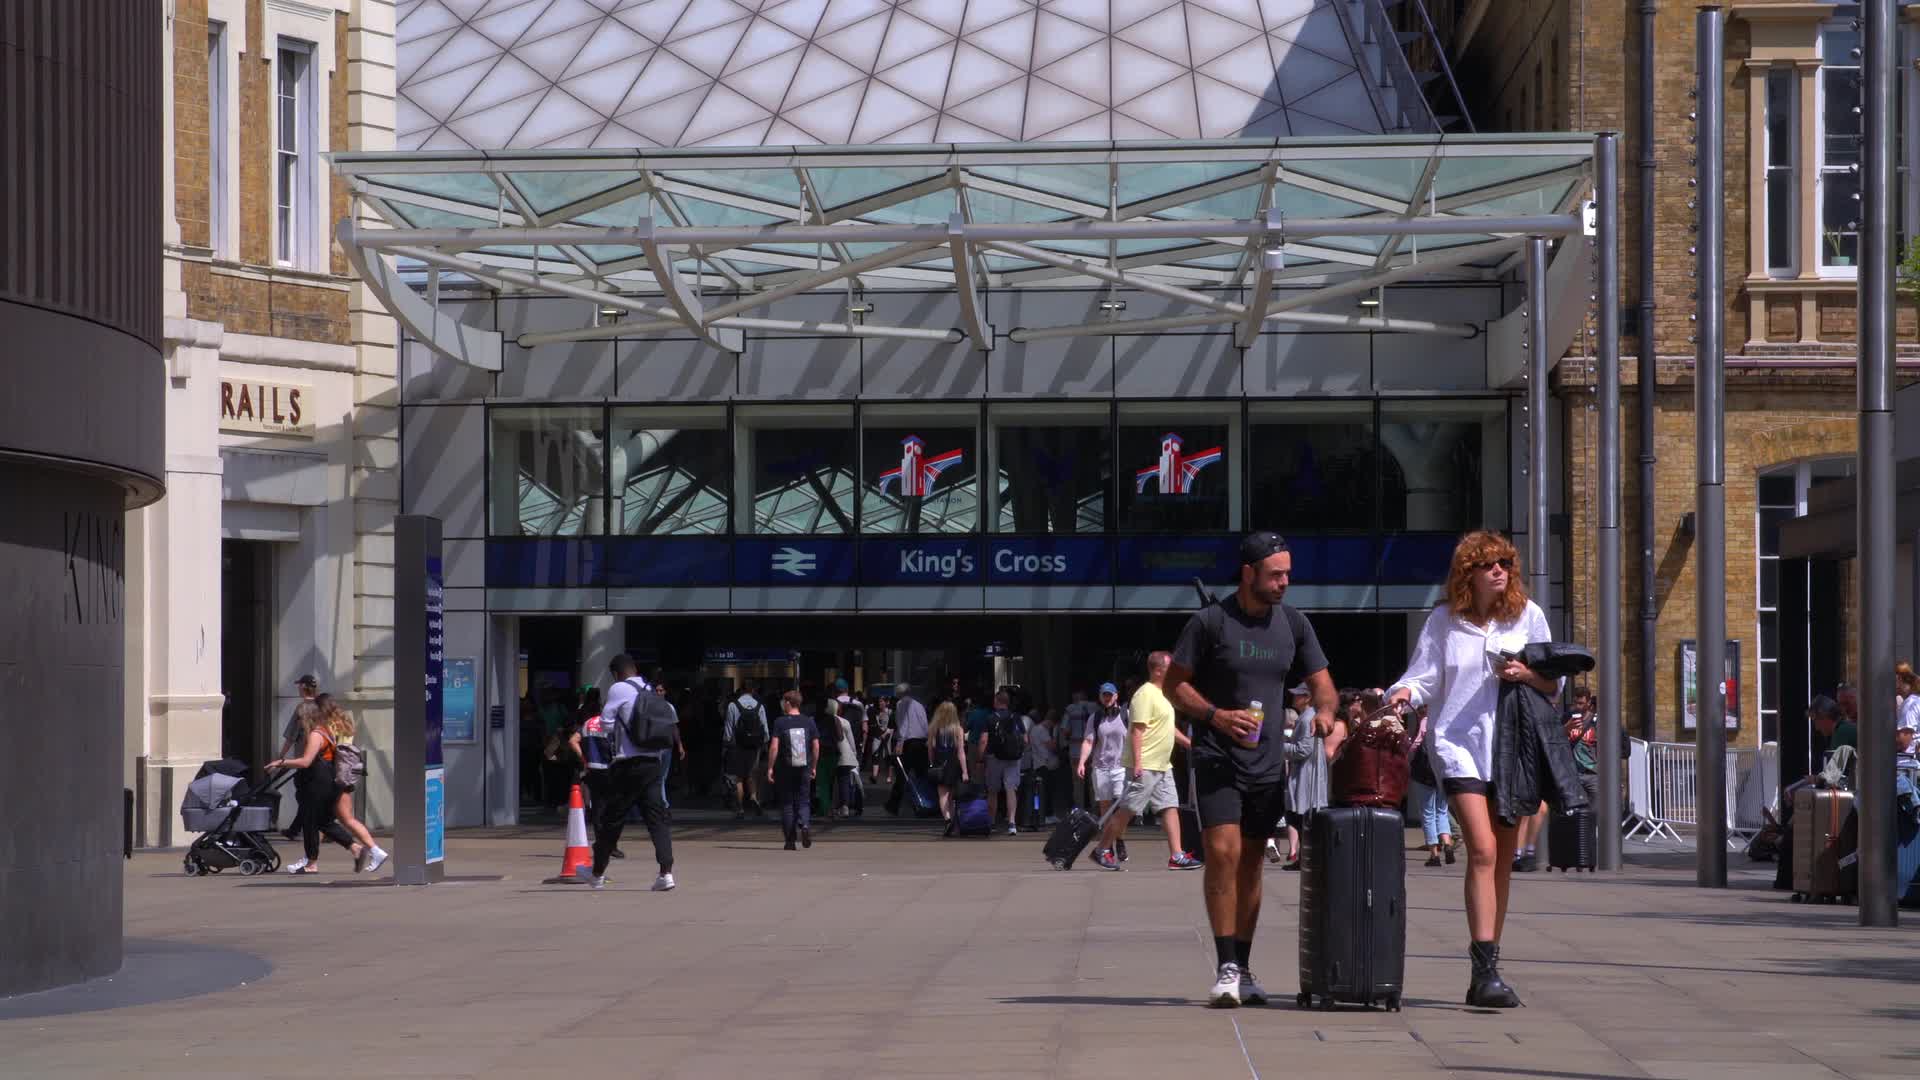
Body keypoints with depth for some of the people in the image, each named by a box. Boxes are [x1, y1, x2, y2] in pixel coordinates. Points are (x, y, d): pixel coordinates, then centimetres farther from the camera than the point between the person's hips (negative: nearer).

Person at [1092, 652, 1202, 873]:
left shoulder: (1161, 695, 16)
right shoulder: (1145, 694, -15)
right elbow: (1137, 731, -20)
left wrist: (1189, 743, 25)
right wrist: (1137, 763, -25)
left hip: (1162, 766, 10)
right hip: (1145, 767, -10)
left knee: (1170, 808, 2)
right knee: (1127, 811, -4)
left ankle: (1176, 856, -1)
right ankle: (1102, 851, 6)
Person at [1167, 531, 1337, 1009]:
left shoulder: (1293, 625, 8)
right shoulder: (1210, 622, -6)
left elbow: (1321, 683, 11)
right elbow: (1174, 684, -1)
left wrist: (1324, 710, -13)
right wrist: (1216, 715, -17)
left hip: (1267, 762, 5)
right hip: (1216, 758, -5)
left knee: (1251, 864, 9)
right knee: (1223, 854, -16)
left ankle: (1243, 970, 16)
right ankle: (1227, 968, -16)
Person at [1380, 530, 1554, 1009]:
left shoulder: (1527, 614, 8)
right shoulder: (1445, 620, 4)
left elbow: (1555, 685, 11)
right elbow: (1424, 677, 3)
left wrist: (1527, 674, -9)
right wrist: (1403, 693, -19)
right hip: (1458, 743, -3)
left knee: (1503, 860, 6)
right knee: (1483, 849, -19)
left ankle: (1484, 972, 15)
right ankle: (1487, 972, -24)